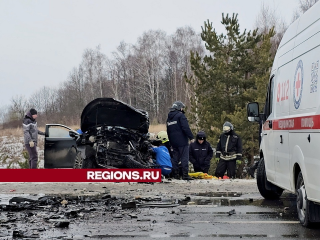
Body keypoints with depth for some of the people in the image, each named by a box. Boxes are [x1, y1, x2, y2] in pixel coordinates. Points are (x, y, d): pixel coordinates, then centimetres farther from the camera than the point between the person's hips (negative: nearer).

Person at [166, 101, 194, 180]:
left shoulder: (169, 118, 18)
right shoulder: (180, 115, -9)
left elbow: (168, 131, 23)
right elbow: (186, 128, -18)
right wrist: (191, 137, -13)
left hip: (173, 141, 8)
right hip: (182, 141, -8)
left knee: (175, 158, 11)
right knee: (184, 158, -7)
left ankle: (175, 174, 10)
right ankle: (185, 175, -11)